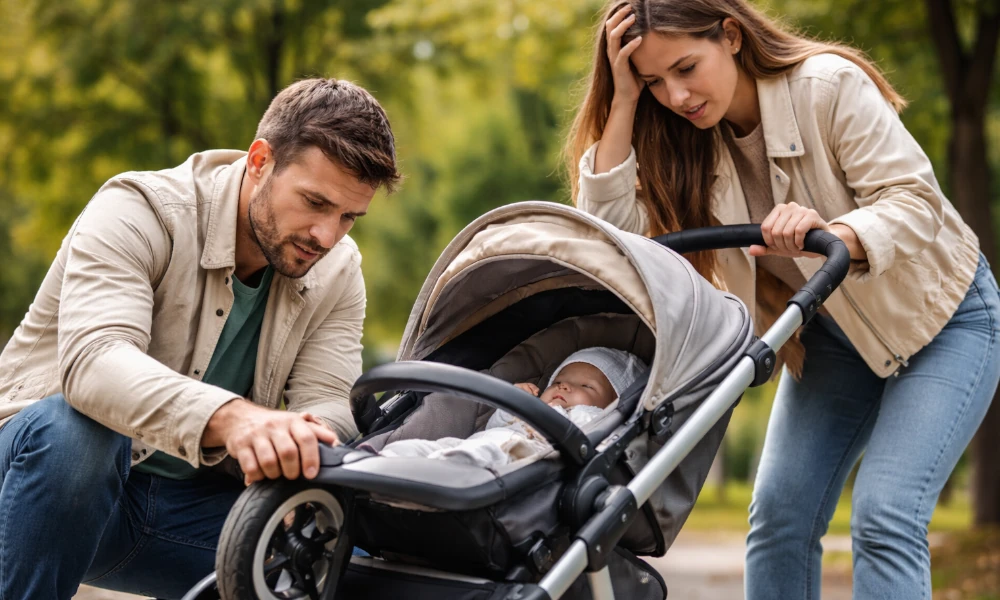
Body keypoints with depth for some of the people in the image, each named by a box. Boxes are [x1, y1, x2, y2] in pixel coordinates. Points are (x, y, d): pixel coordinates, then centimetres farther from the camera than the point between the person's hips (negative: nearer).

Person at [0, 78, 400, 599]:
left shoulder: (337, 272, 0)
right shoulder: (139, 211, -18)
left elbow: (329, 405, -10)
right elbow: (92, 362, -35)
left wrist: (302, 444, -37)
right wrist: (229, 417, -54)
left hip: (192, 505, 4)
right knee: (67, 426, -37)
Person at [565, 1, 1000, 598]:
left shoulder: (830, 85, -24)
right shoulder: (680, 141, -9)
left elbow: (915, 200, -28)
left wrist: (831, 233, -49)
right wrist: (624, 101, -25)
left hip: (940, 317, -5)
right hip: (829, 334, 5)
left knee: (884, 516, -18)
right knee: (780, 512, -6)